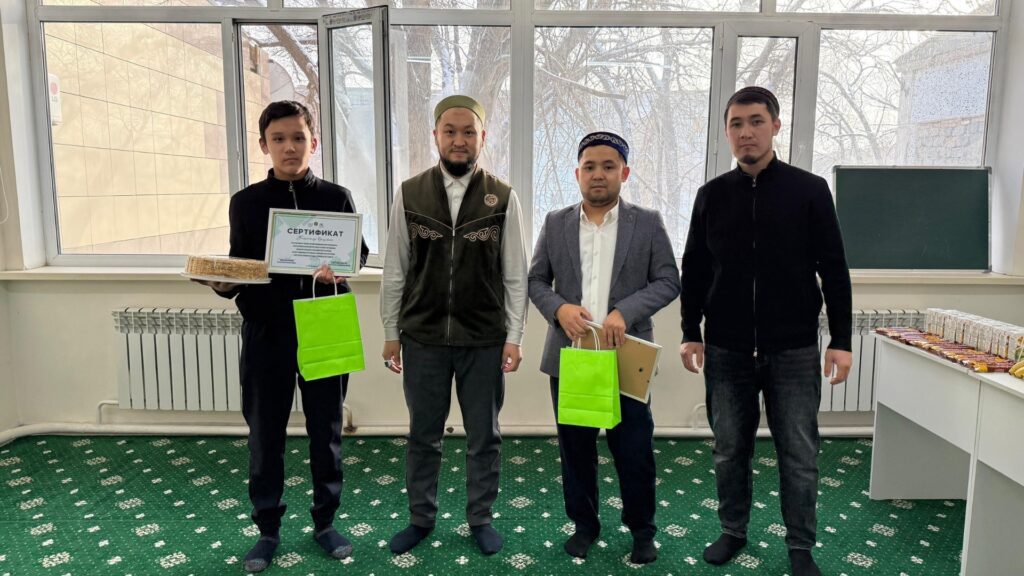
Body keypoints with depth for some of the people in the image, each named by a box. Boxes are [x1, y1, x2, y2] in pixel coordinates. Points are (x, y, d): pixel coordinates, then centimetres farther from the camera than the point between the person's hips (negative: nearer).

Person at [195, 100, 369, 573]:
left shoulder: (336, 198, 2)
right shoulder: (245, 203, 3)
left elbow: (359, 253, 7)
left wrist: (340, 270, -14)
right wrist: (222, 284, -15)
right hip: (266, 336, 1)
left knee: (326, 432, 10)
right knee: (265, 436, 9)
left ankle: (324, 523, 28)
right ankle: (268, 530, 27)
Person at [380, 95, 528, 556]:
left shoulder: (504, 198, -3)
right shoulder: (409, 195, 0)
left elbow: (515, 276, -1)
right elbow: (395, 272, 3)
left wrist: (513, 338, -5)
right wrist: (390, 334, 3)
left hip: (484, 340, 0)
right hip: (422, 338, 1)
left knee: (484, 437, 12)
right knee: (423, 436, 15)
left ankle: (480, 519, 31)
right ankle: (421, 518, 34)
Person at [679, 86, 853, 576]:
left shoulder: (809, 190, -2)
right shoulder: (712, 195, 4)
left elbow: (834, 271, -1)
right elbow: (694, 272, 8)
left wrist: (841, 340, -5)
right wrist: (691, 333, 4)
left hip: (794, 351, -1)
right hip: (727, 351, 2)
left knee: (799, 456, 7)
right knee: (730, 451, 12)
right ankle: (733, 531, 31)